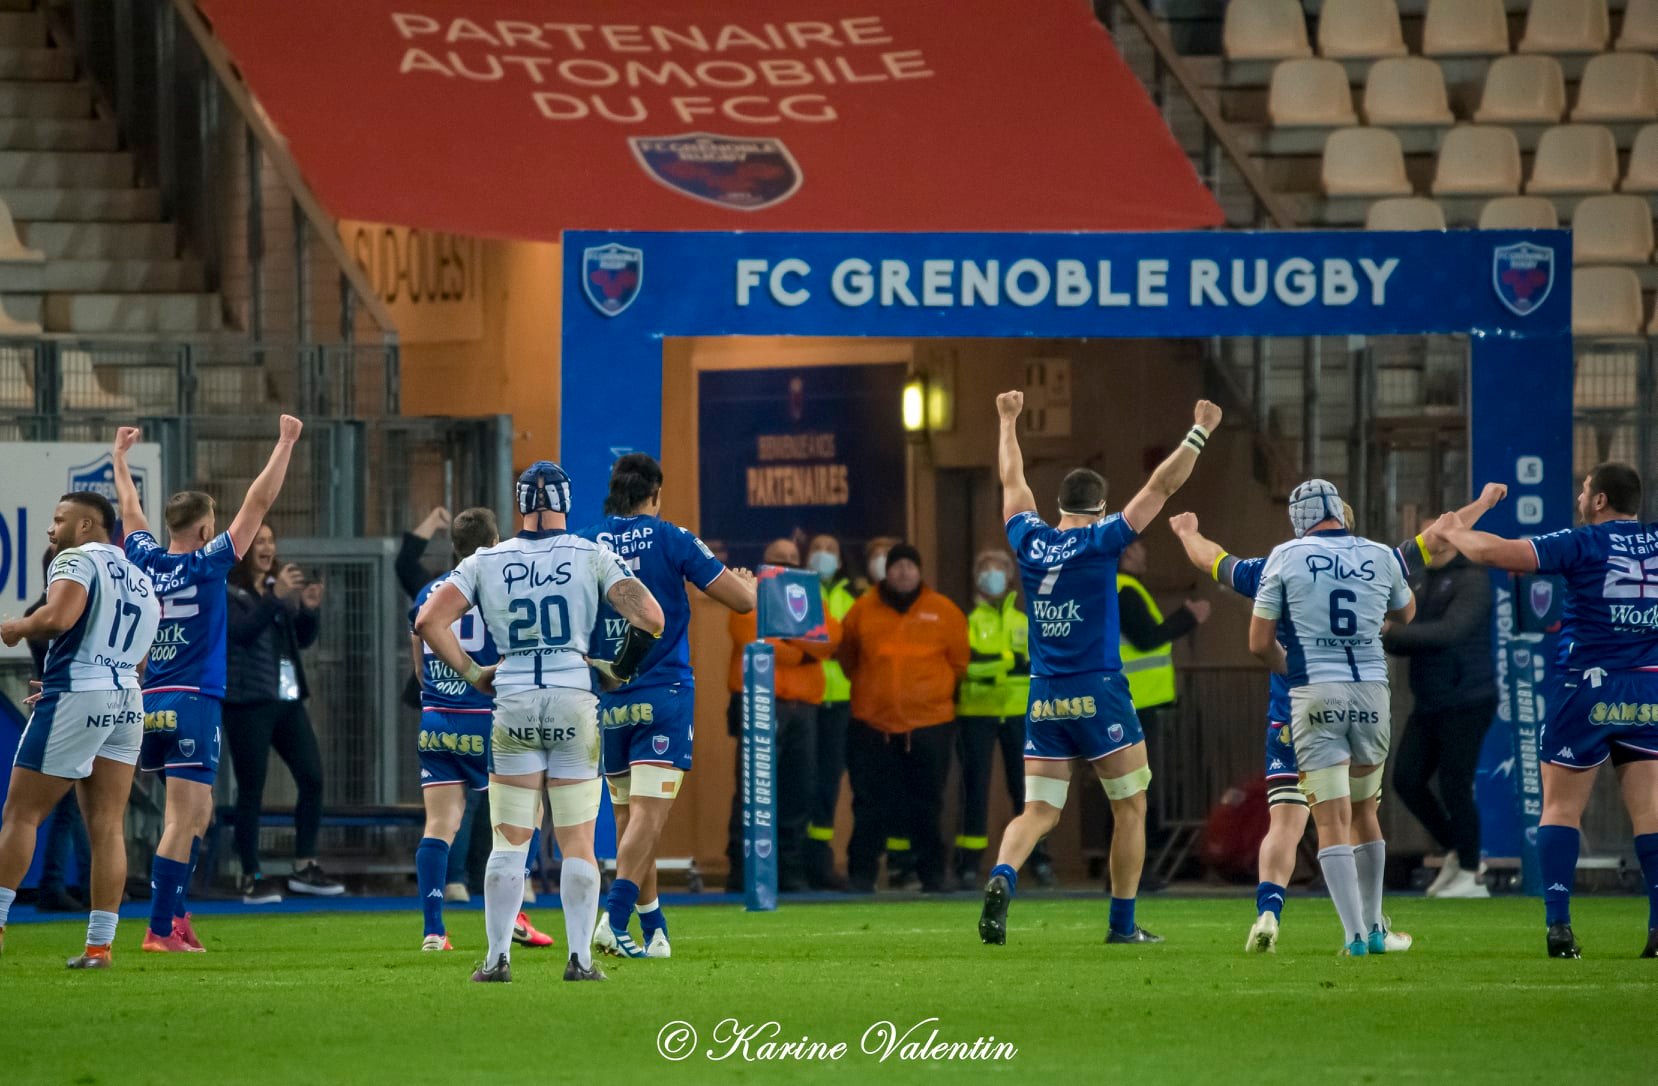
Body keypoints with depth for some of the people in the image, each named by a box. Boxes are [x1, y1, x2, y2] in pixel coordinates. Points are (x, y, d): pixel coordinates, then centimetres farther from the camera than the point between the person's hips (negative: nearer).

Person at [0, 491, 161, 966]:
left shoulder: (77, 560, -6)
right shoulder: (141, 581, 19)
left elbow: (58, 617, -24)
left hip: (77, 698, -7)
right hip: (127, 701, 7)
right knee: (108, 826, 4)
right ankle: (100, 944, 0)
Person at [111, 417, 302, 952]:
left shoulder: (144, 561, 6)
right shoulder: (207, 564, -7)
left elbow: (129, 506, 24)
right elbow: (258, 503, -5)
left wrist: (120, 454, 40)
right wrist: (285, 444, 1)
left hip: (148, 706, 7)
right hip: (194, 706, -7)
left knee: (198, 809, 19)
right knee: (182, 817, -8)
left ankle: (174, 908, 12)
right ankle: (161, 928, -12)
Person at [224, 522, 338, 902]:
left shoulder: (279, 587, 16)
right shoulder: (226, 592, -4)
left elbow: (304, 640, 16)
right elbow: (240, 631, -20)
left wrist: (308, 610, -3)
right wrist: (275, 598, -27)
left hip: (288, 699, 7)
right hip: (248, 702, -7)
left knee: (312, 778, 3)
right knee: (251, 789, -4)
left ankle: (304, 868, 13)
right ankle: (252, 878, 0)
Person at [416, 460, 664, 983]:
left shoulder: (486, 562, 3)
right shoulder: (592, 557, -1)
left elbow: (429, 620, -3)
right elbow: (650, 617, -8)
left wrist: (472, 673, 7)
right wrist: (620, 669, 8)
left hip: (513, 703, 1)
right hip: (575, 703, -1)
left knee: (509, 842, 8)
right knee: (577, 842, 5)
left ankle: (498, 957, 3)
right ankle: (580, 959, 1)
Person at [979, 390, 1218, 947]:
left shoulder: (1030, 541, 5)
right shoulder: (1100, 541, -7)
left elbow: (1012, 480, 22)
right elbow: (1162, 485, -6)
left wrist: (1008, 422, 36)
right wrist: (1199, 432, 1)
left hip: (1043, 702, 4)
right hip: (1098, 697, -4)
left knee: (1038, 812, 4)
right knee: (1130, 809, 8)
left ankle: (1002, 878, -26)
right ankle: (1123, 925, 6)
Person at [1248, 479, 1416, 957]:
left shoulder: (1287, 558, -1)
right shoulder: (1380, 558, 7)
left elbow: (1260, 643, 2)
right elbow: (1405, 613, 28)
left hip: (1316, 694, -3)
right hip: (1372, 691, 3)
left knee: (1332, 821, -4)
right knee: (1364, 813, 19)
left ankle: (1355, 934, -15)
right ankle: (1373, 927, 24)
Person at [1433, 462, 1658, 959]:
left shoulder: (1584, 544, -7)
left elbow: (1495, 552, -11)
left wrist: (1454, 531, 9)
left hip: (1589, 687, -4)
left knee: (1561, 807, 4)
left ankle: (1558, 924, -6)